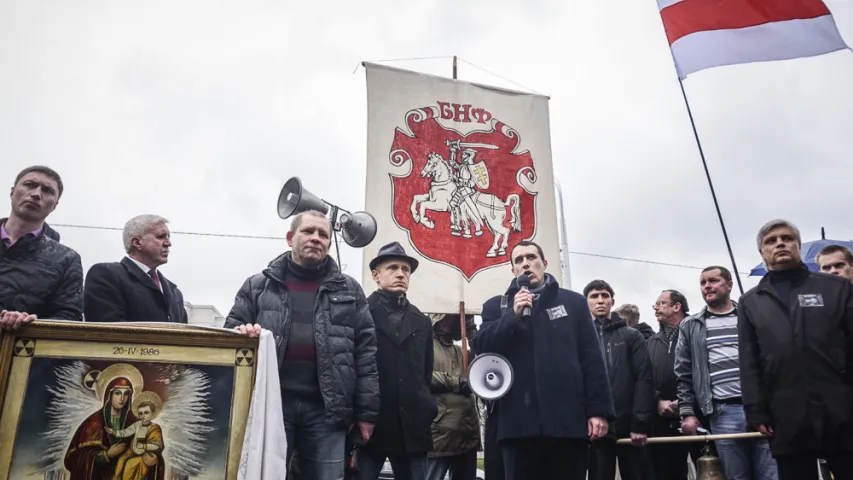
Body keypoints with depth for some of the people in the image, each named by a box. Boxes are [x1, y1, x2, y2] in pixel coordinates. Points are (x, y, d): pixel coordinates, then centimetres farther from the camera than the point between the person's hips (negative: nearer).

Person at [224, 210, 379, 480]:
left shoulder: (349, 291, 9)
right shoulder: (258, 286, 9)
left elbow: (365, 353, 7)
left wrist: (366, 411, 2)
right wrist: (241, 335, -15)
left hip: (326, 408, 1)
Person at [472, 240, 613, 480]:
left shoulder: (573, 301, 10)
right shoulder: (496, 306, 13)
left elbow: (592, 358, 5)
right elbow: (481, 349, 0)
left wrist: (599, 410, -3)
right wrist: (513, 315, -8)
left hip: (568, 419, 0)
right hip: (520, 422, 1)